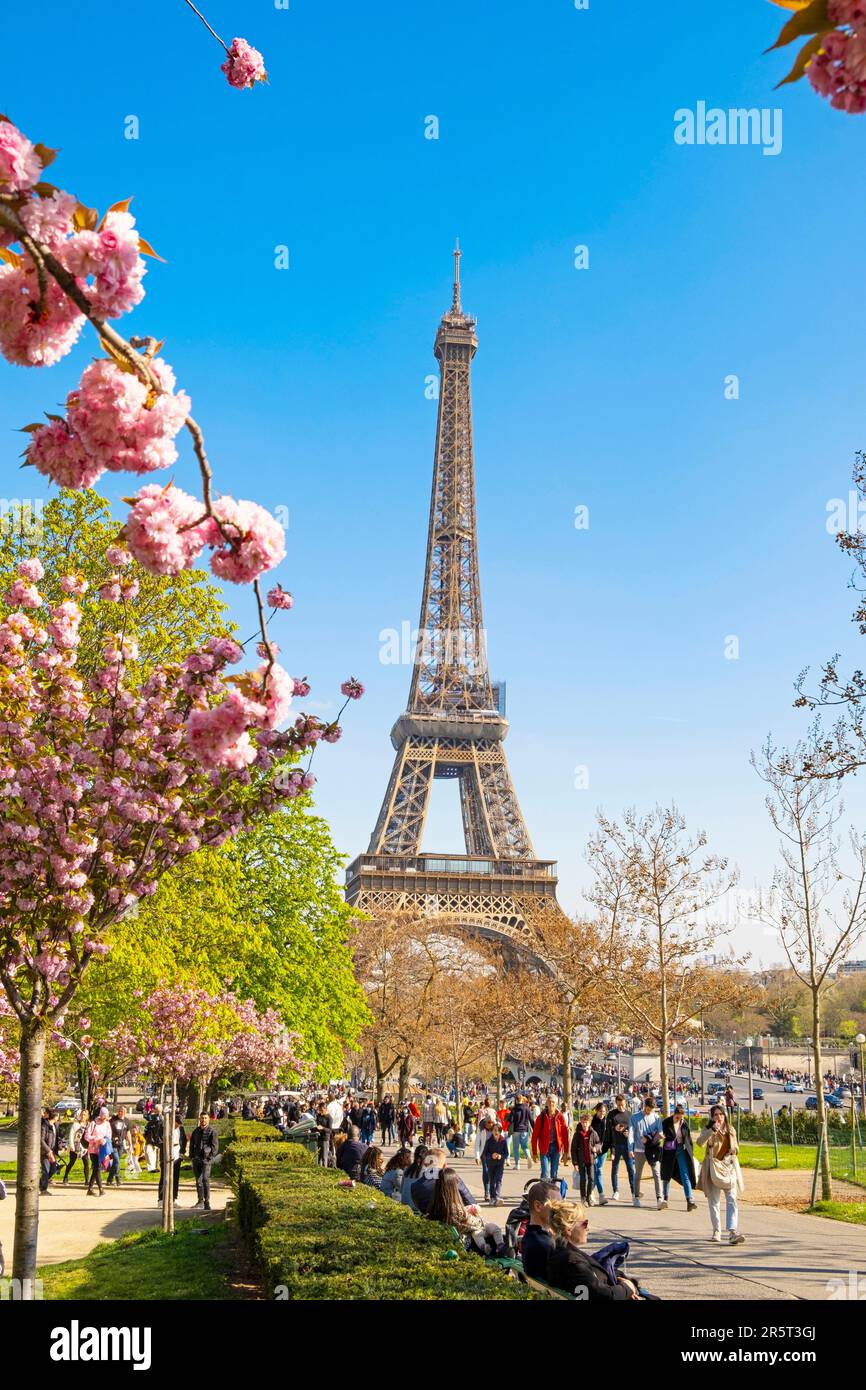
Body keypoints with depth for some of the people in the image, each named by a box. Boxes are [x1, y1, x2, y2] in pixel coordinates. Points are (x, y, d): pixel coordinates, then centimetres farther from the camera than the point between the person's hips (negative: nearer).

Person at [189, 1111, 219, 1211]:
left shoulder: (211, 1131, 0)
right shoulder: (196, 1131, 15)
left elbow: (215, 1145, -3)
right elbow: (192, 1144, 22)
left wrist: (211, 1157, -12)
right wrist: (191, 1156, 11)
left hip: (206, 1159, -5)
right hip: (196, 1159, 5)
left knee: (205, 1179, -15)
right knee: (198, 1180, 9)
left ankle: (207, 1202, -13)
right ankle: (200, 1200, 20)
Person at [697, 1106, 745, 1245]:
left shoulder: (731, 1130, 8)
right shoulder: (708, 1131, -6)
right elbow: (700, 1142, -27)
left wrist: (734, 1149, -1)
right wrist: (713, 1129, -38)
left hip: (729, 1167, 2)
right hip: (713, 1168, -2)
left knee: (732, 1200, -10)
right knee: (714, 1201, 6)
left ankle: (732, 1233, -17)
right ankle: (716, 1231, 21)